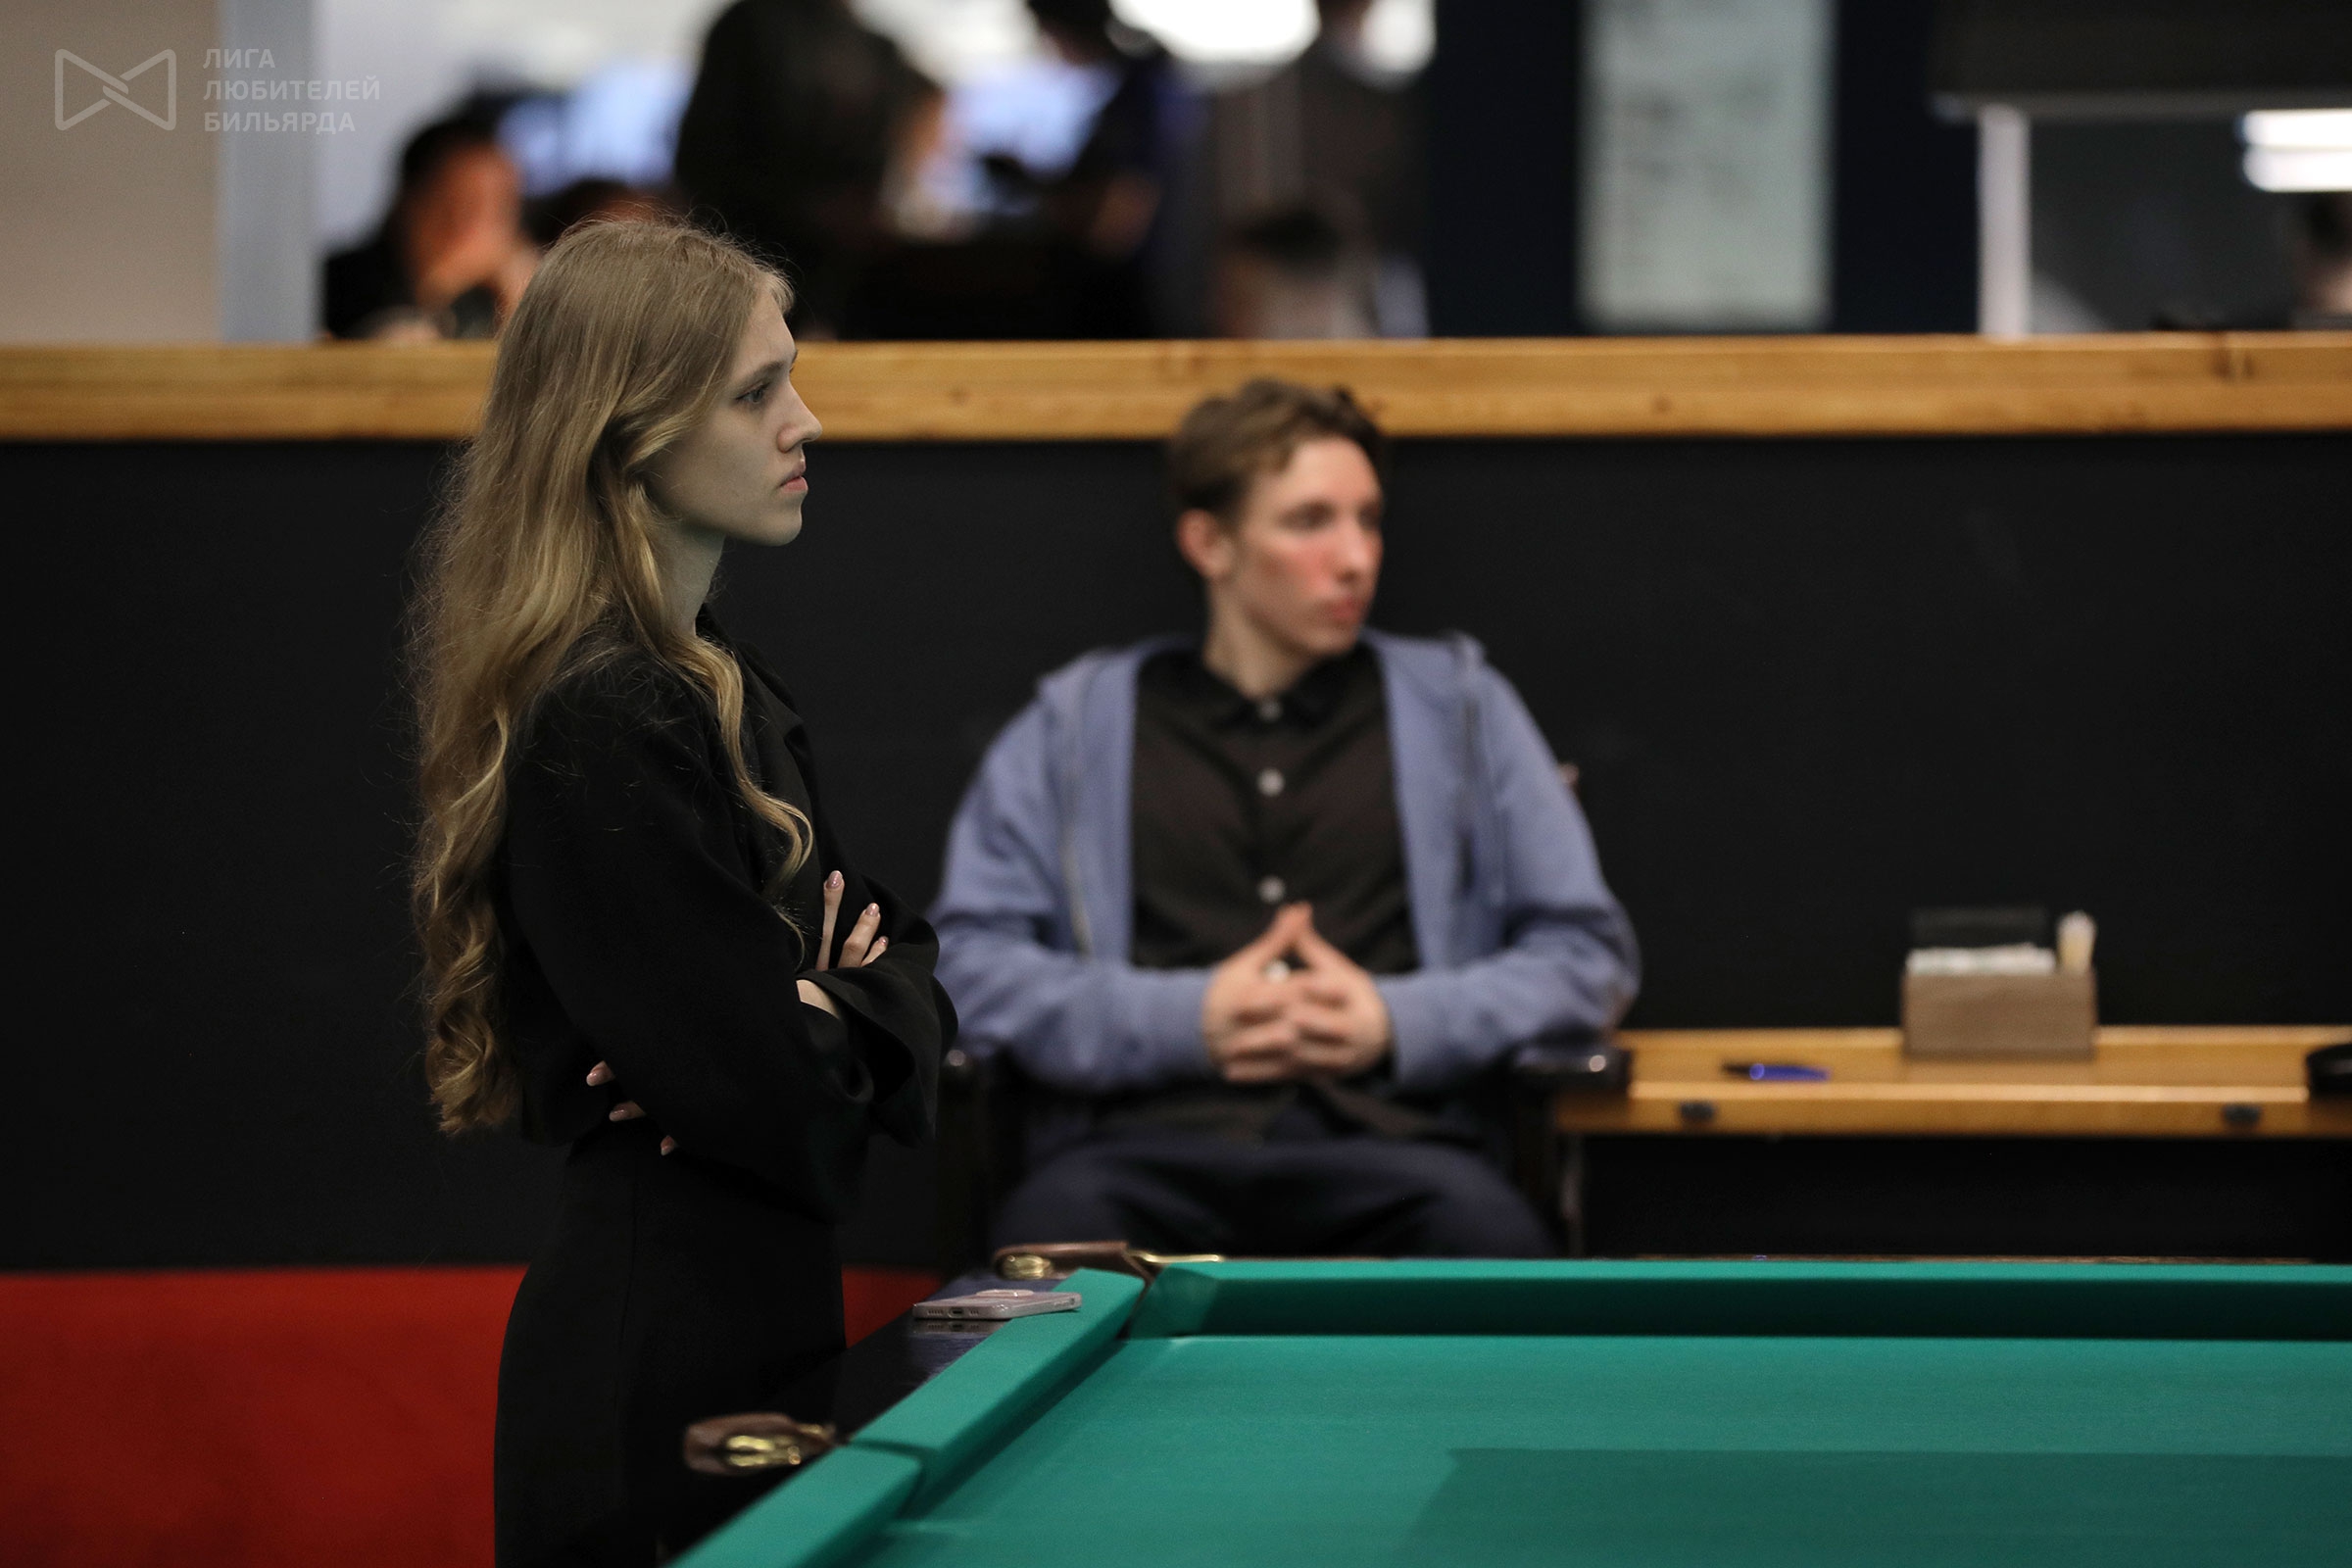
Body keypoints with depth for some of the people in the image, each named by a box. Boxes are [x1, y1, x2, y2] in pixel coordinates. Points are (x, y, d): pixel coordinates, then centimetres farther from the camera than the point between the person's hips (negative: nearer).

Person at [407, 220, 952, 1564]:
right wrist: (826, 1026, 0)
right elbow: (787, 1103, -22)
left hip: (760, 1303, 9)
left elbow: (903, 956, 14)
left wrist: (825, 1023, -7)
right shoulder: (605, 730, -19)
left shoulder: (727, 691, 11)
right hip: (662, 1336, -9)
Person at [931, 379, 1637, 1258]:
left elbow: (1588, 954, 16)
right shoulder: (1078, 722, 17)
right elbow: (968, 962, 9)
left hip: (1383, 1134, 1)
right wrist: (1185, 1020, -5)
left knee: (1490, 1236, -37)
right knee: (1055, 1225, -39)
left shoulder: (1458, 706, 20)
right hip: (1147, 1135, -1)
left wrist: (1399, 1023, -1)